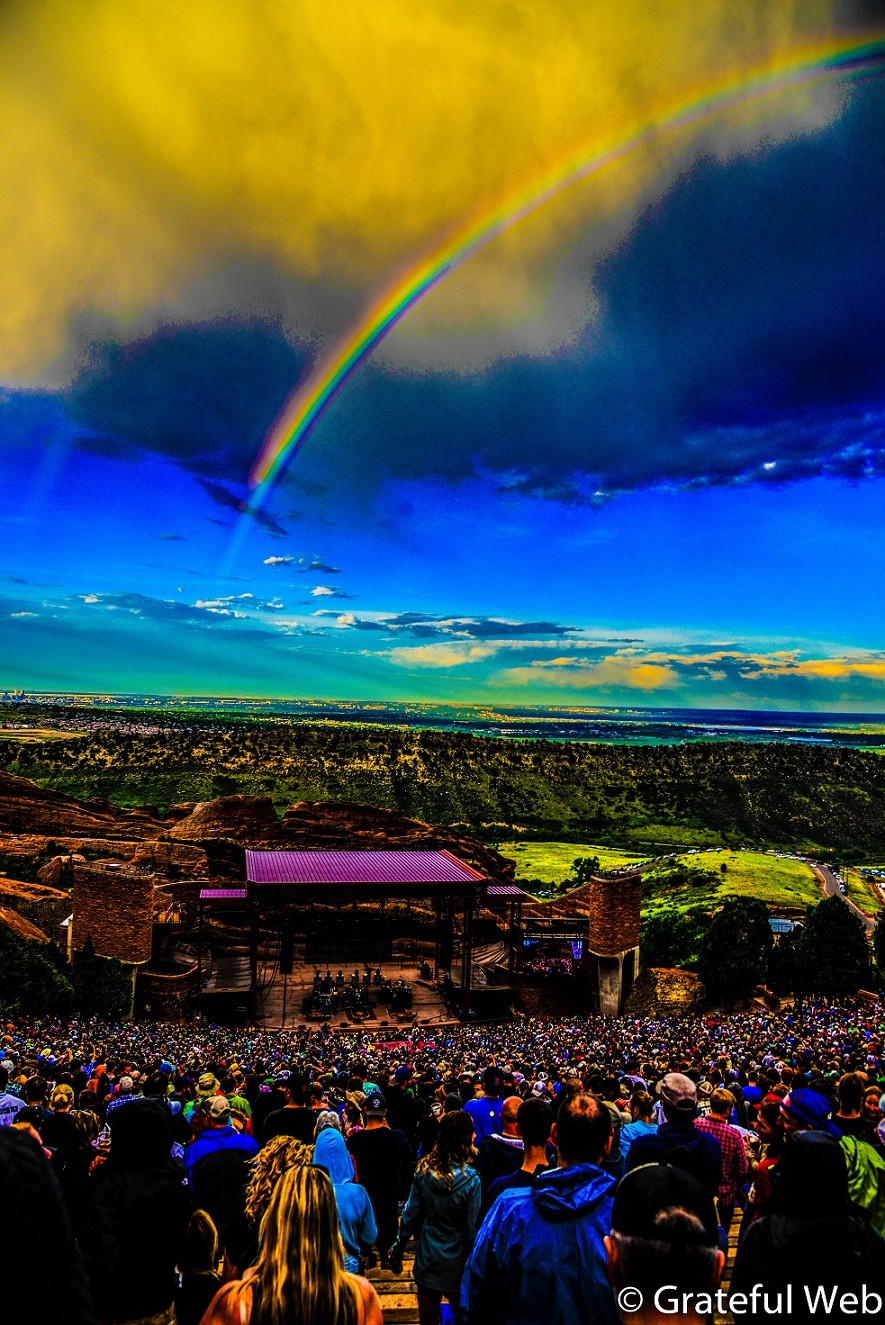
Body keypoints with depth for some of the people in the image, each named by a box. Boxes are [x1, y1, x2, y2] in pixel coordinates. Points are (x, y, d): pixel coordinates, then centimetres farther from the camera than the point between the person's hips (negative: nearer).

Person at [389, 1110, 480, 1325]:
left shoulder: (424, 1170, -11)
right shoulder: (470, 1179, -21)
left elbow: (410, 1215, -4)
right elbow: (472, 1228, -16)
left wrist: (397, 1250, 9)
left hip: (427, 1259, 3)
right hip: (457, 1263, -3)